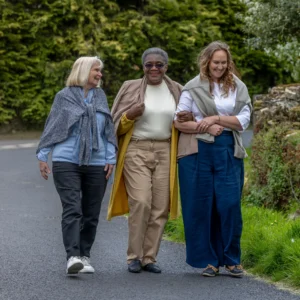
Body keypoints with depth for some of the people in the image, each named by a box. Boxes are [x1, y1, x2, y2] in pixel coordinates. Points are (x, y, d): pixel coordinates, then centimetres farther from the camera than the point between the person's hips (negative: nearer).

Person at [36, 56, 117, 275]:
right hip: (66, 162, -3)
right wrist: (42, 156, 3)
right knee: (72, 210, -13)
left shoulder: (101, 97, 12)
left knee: (91, 213, 5)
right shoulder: (64, 97, 4)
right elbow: (52, 128, 6)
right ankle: (73, 257, -20)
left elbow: (109, 130, 13)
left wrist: (111, 158, 6)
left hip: (96, 164, 3)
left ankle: (85, 256, 15)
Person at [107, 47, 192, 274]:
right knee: (140, 202, -14)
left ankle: (149, 258, 8)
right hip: (136, 151, -3)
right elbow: (117, 125, 5)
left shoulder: (176, 91, 9)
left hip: (165, 152, 3)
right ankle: (134, 257, -3)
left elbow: (183, 121, 20)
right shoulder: (131, 88, 3)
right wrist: (130, 115, -15)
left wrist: (187, 120, -3)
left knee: (160, 207, -1)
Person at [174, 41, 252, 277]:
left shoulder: (238, 88, 9)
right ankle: (209, 260, 10)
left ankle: (232, 259, 8)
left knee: (230, 205, -4)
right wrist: (207, 127, -11)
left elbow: (243, 121, 2)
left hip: (228, 152, 1)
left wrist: (217, 119, -10)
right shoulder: (193, 88, 4)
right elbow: (179, 121, 1)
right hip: (198, 152, -1)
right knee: (200, 207, 0)